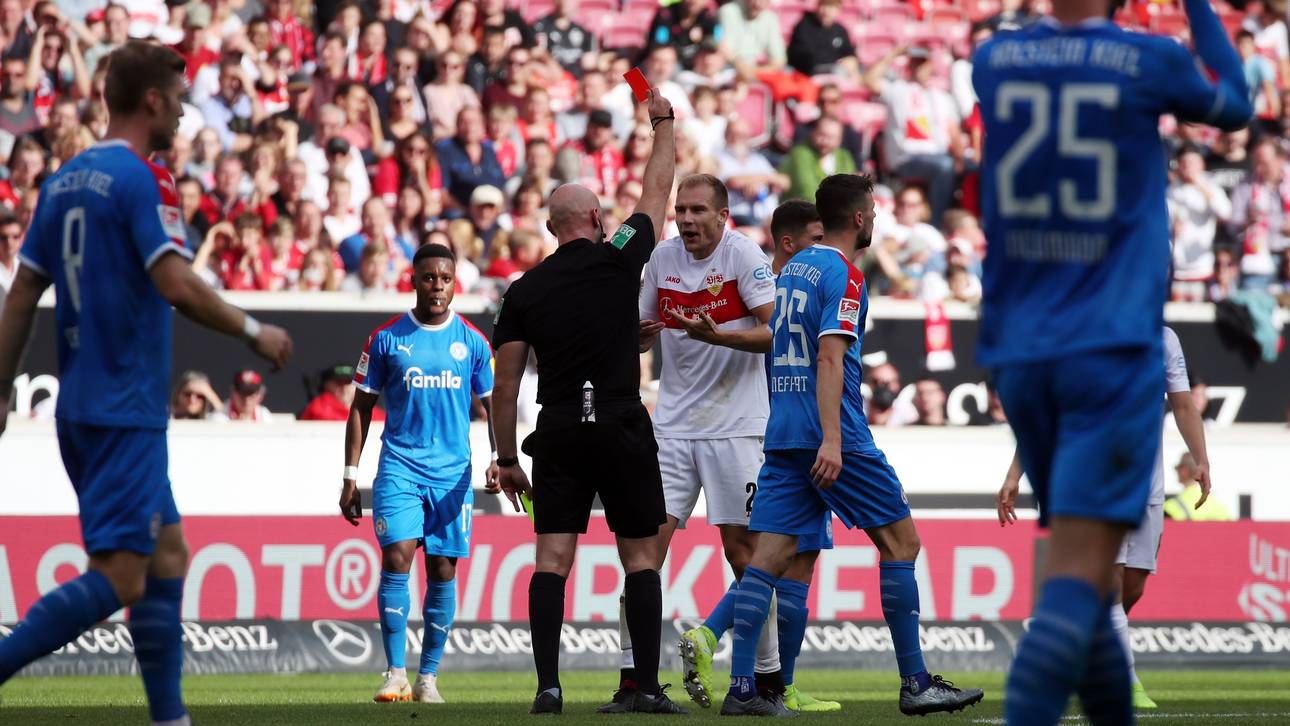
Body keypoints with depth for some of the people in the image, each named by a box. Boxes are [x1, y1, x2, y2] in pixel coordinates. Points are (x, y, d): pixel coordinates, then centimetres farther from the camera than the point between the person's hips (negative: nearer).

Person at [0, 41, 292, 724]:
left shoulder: (63, 182, 12)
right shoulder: (142, 180, -13)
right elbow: (177, 284, -23)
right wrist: (254, 330, -10)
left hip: (79, 405, 9)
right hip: (127, 410, -9)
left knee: (167, 555, 14)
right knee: (118, 578, -10)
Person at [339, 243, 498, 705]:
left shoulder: (472, 342, 6)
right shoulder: (386, 339, 3)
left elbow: (493, 404, 13)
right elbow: (361, 407, 7)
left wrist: (499, 458, -4)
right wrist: (351, 475, 3)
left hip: (453, 473, 1)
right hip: (399, 466, -1)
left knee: (442, 571, 2)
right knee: (397, 558, -15)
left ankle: (428, 677, 12)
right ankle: (395, 674, -12)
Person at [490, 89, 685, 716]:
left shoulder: (524, 290, 4)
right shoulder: (619, 258, -1)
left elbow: (505, 385, 4)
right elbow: (657, 190, 14)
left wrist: (507, 459, 12)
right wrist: (662, 120, 29)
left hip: (557, 433, 2)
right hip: (622, 427, -2)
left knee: (552, 557, 0)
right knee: (641, 557, 5)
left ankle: (547, 686, -10)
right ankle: (646, 686, 0)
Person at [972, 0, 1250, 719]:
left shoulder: (991, 60, 4)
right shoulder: (1152, 62, -5)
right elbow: (1233, 106, 17)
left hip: (1021, 355, 5)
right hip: (1114, 349, -5)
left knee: (1083, 563, 18)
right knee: (1078, 576, -13)